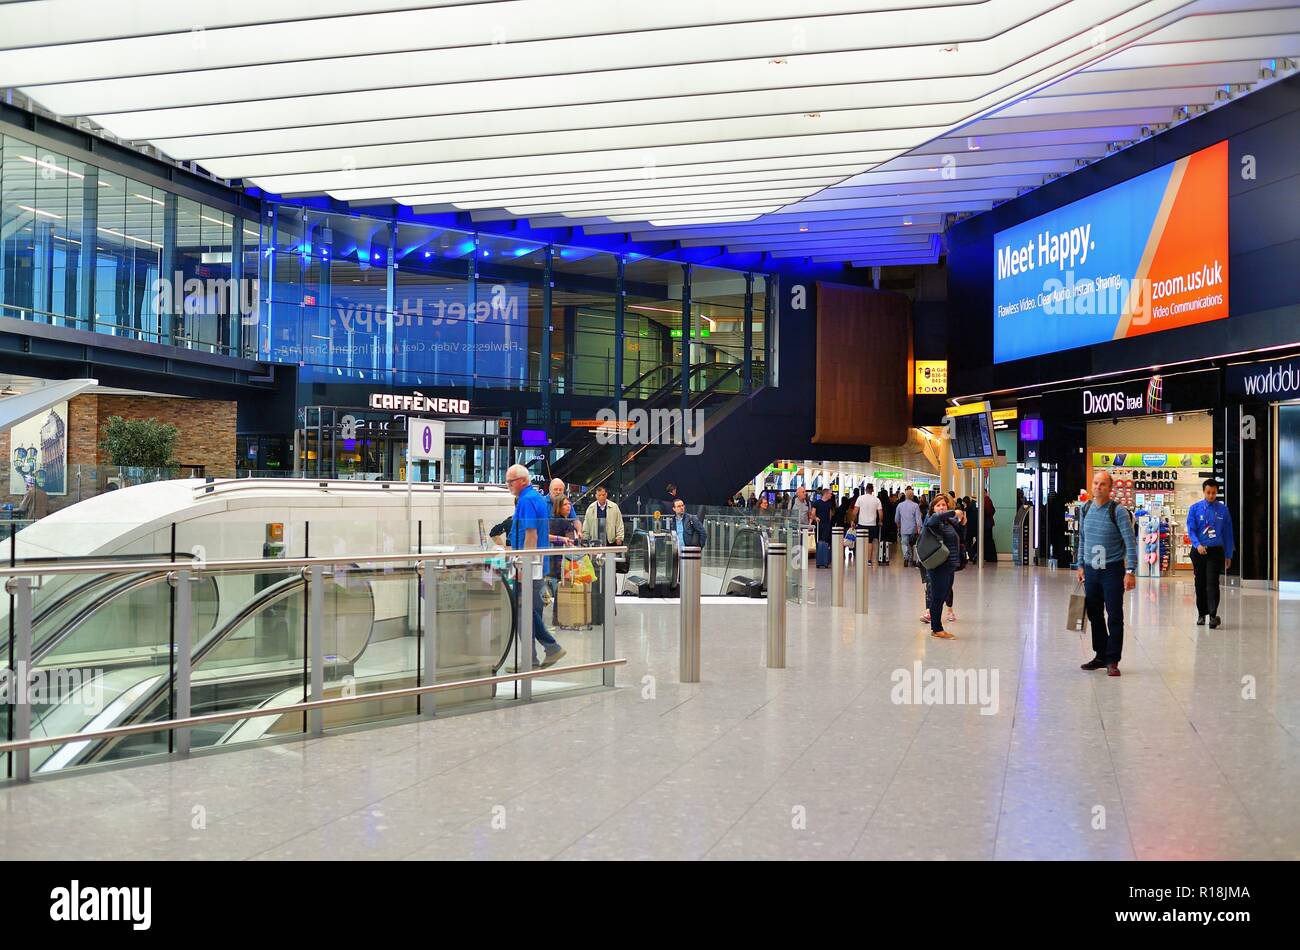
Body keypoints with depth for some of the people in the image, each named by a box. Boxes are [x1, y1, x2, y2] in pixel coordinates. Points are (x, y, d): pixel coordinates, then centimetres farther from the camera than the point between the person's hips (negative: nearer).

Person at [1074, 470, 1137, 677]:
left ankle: (1112, 660, 4)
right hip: (1090, 571, 5)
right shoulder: (1085, 509, 8)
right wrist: (1080, 565, 15)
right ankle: (1101, 656, 22)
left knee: (1114, 617, -2)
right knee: (1094, 615, 11)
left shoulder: (1118, 511, -9)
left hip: (1112, 570, -5)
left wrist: (1130, 571, -16)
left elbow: (1130, 542, -11)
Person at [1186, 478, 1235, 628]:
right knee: (1200, 584, 9)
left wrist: (1228, 555, 6)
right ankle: (1201, 614, 20)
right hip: (1199, 551, 1)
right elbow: (1191, 530, -4)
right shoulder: (1195, 509, 2)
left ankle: (1213, 615, -19)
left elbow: (1228, 533, 8)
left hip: (1216, 551, -1)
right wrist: (1198, 545, -22)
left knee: (1212, 583, -13)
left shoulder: (1223, 510, 4)